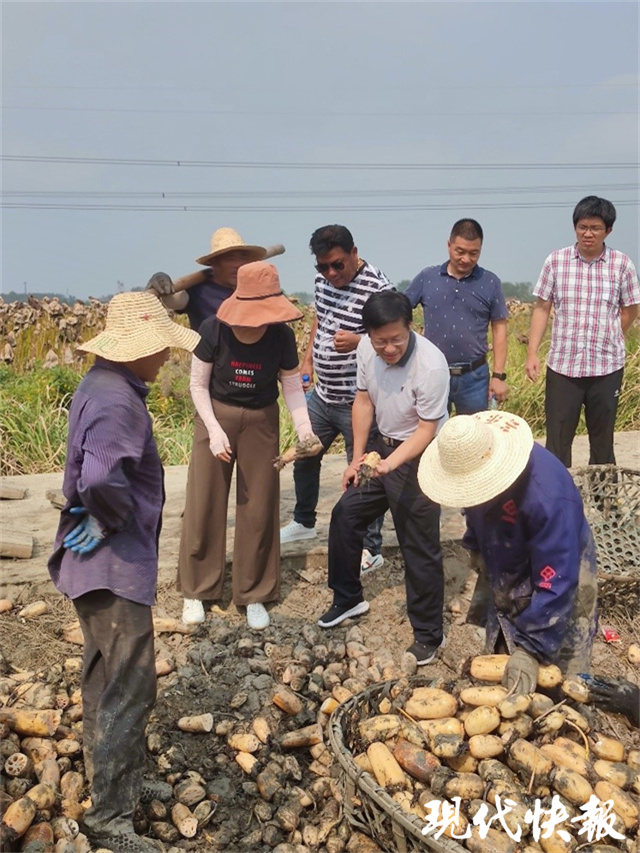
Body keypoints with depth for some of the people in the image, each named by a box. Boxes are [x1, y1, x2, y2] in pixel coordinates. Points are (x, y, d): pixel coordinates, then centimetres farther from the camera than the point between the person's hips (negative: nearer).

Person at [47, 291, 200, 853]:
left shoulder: (104, 385, 7)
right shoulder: (117, 401, -25)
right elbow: (101, 479, -41)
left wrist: (98, 517, 6)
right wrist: (113, 520, -22)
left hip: (101, 560, 11)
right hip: (114, 565, -11)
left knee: (105, 680, 23)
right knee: (131, 689, -1)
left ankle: (111, 780, 42)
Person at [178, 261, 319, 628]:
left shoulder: (282, 335, -18)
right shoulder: (214, 330, -20)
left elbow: (293, 385, -7)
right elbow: (198, 384, -9)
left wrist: (304, 427, -22)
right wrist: (214, 430, -19)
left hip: (261, 422, 1)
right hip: (216, 415, -1)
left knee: (259, 508, 6)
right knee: (205, 505, 5)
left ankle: (254, 594, 23)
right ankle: (196, 590, 23)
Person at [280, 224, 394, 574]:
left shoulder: (377, 287, -19)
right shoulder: (323, 280, 4)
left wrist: (357, 341, -34)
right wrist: (307, 361, 16)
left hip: (358, 403, -8)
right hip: (321, 394, 8)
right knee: (304, 457, 21)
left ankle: (371, 549, 19)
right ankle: (304, 521, 45)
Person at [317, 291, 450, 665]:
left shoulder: (430, 365, -29)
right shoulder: (367, 349, -10)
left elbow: (426, 430, -22)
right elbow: (364, 400, 4)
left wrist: (391, 463, -38)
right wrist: (357, 459, 5)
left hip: (420, 456, -7)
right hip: (383, 447, 7)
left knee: (420, 548, -2)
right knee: (345, 515, 15)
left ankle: (429, 635, 16)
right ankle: (348, 598, 36)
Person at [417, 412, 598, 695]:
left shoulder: (547, 496, -39)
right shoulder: (475, 462, -17)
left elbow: (555, 584, -35)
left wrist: (530, 648, -35)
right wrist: (475, 548, 18)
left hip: (559, 578, -6)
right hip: (507, 583, 6)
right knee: (499, 678, 15)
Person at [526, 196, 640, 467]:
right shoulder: (556, 261, -1)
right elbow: (541, 308, 2)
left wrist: (606, 340, 3)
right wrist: (532, 353, -4)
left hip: (607, 367, 1)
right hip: (562, 366, 0)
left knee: (602, 440, 12)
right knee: (557, 440, 3)